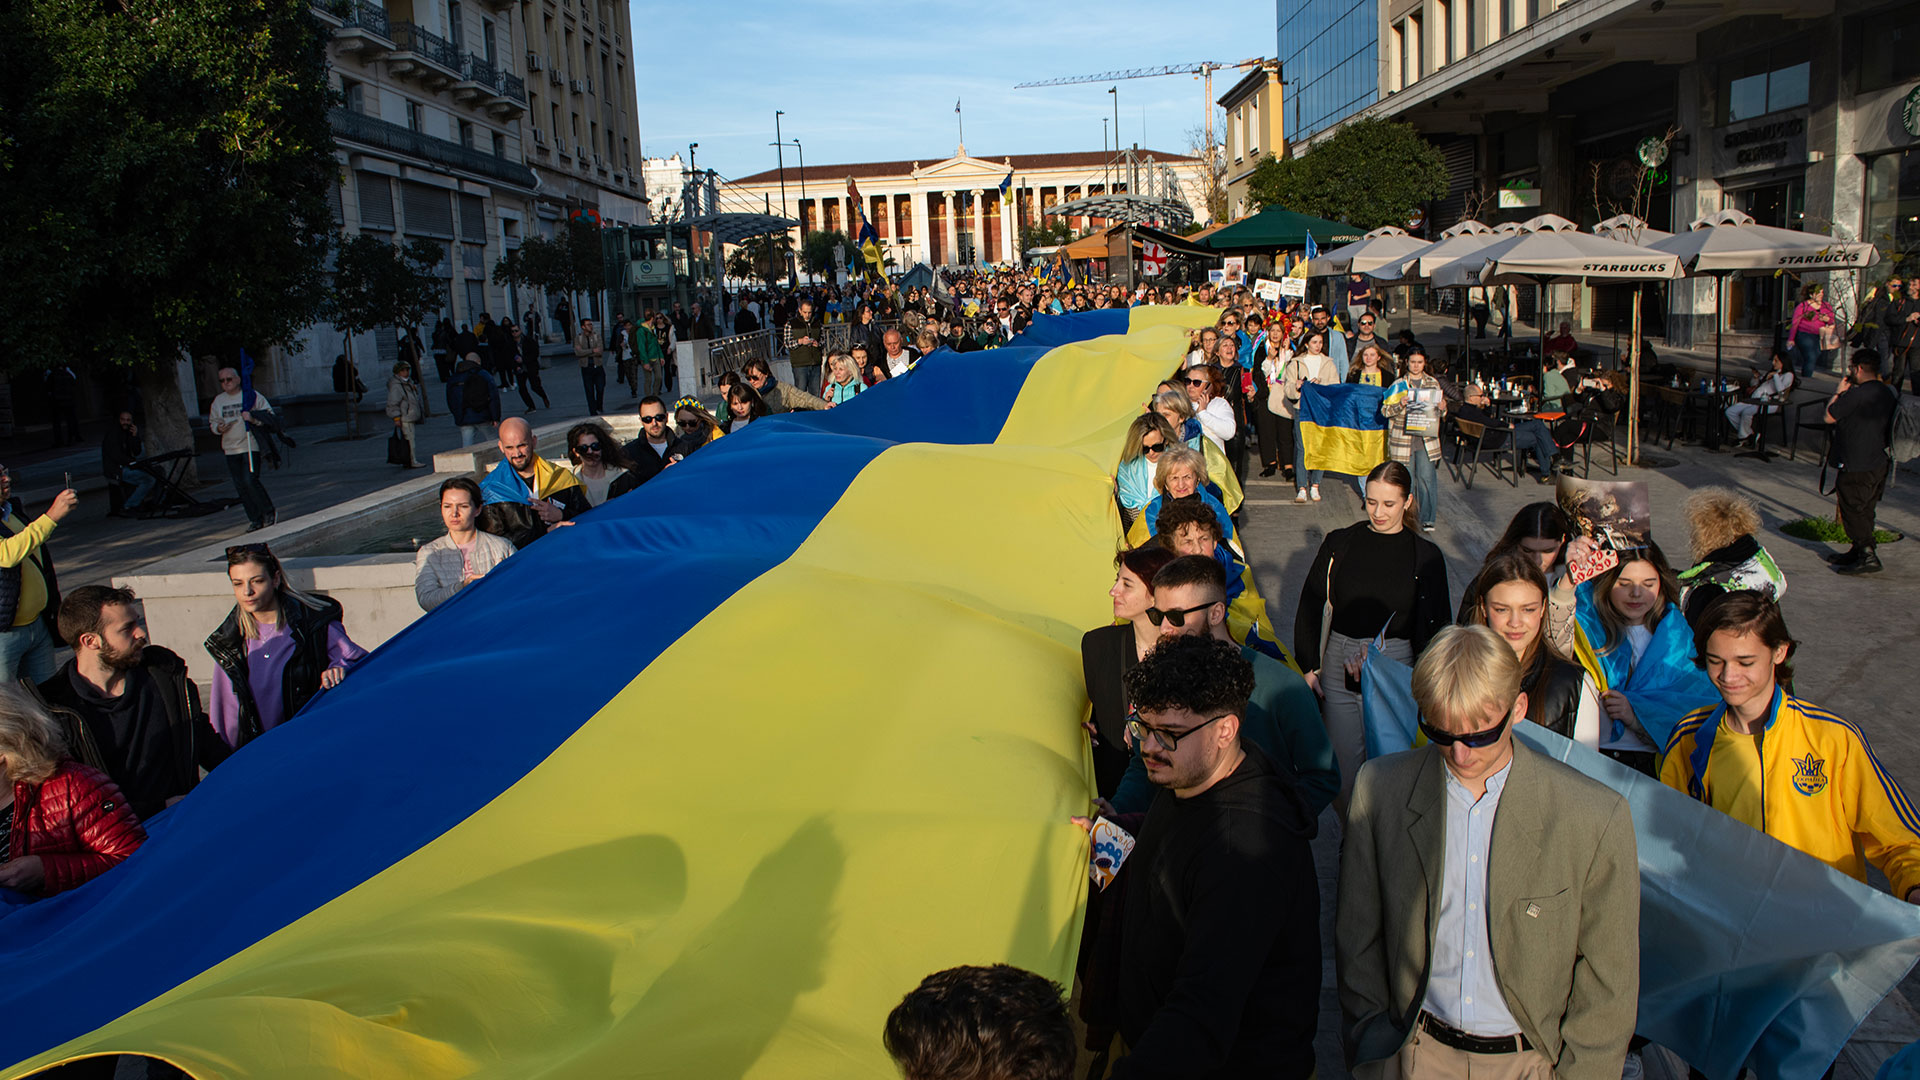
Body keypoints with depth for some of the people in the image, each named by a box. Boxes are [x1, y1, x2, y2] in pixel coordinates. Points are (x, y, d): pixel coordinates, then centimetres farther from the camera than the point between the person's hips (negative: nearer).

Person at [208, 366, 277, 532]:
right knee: (241, 487, 3)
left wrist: (253, 417, -20)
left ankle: (268, 512, 2)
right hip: (230, 448, 5)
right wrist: (218, 428, -2)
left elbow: (269, 414, -2)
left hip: (250, 445, -5)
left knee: (250, 480, -16)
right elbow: (212, 421, 21)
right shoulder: (218, 400, 13)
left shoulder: (251, 395, -1)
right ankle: (255, 519, 10)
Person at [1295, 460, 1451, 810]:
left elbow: (1435, 627, 7)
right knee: (1343, 759, 2)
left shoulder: (1426, 556, 3)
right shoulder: (1339, 543, 5)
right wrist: (1308, 666, 0)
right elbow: (1309, 608, 8)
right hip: (1338, 665, 1)